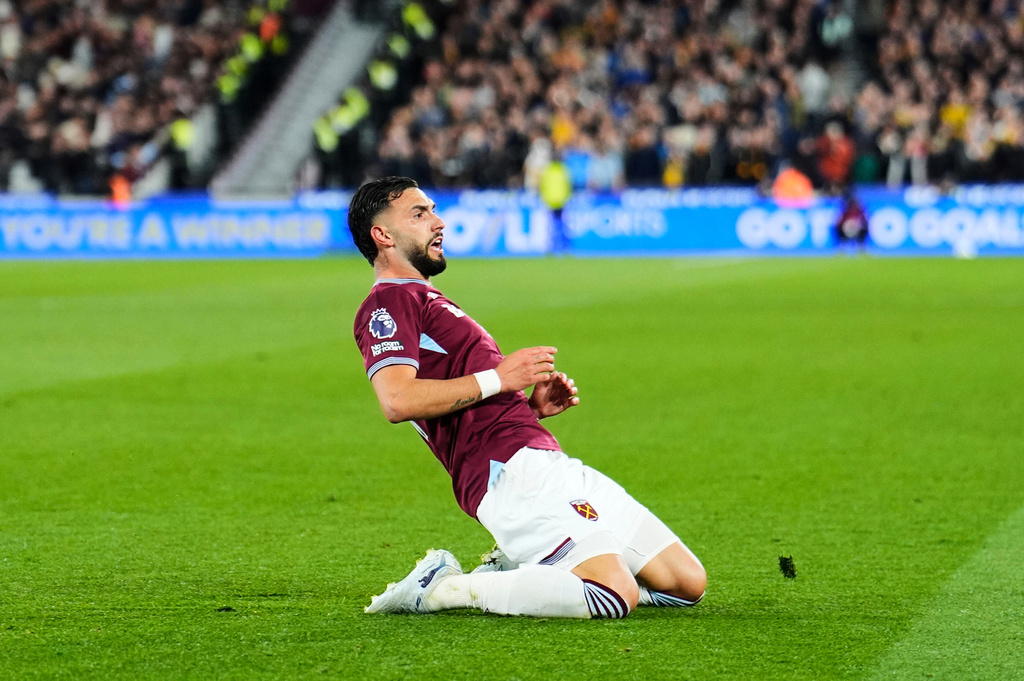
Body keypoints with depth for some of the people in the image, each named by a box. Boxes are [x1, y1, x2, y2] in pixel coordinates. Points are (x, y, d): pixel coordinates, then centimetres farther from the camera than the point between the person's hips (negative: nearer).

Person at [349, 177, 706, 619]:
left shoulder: (423, 301, 30)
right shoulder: (387, 305, -2)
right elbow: (397, 400, -21)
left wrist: (531, 405, 13)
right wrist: (498, 379, -13)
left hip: (553, 466, 10)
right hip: (512, 474, -10)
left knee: (688, 582, 5)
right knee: (617, 593, -27)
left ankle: (512, 572, 8)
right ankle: (443, 589, -13)